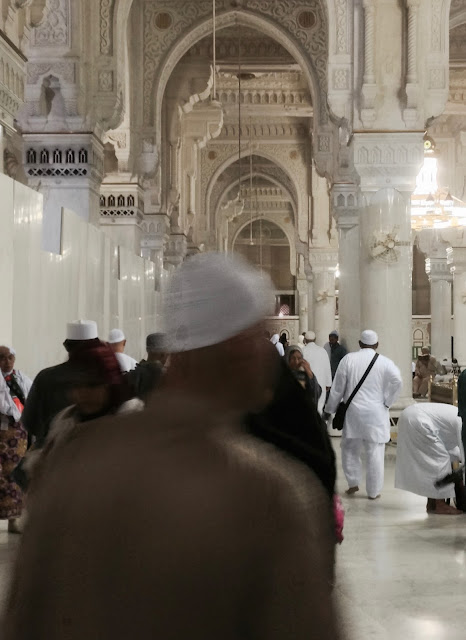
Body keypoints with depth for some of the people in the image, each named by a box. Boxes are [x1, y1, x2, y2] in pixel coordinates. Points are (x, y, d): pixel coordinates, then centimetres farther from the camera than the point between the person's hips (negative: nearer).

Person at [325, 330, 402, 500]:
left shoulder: (348, 359, 0)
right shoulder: (385, 362, -3)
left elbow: (337, 388, 2)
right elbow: (397, 381, -19)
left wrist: (330, 408, 13)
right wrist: (387, 402, -6)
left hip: (353, 413, 1)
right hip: (376, 415, -1)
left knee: (350, 449, 18)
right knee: (375, 452, 4)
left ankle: (353, 482, 15)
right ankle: (373, 491, 9)